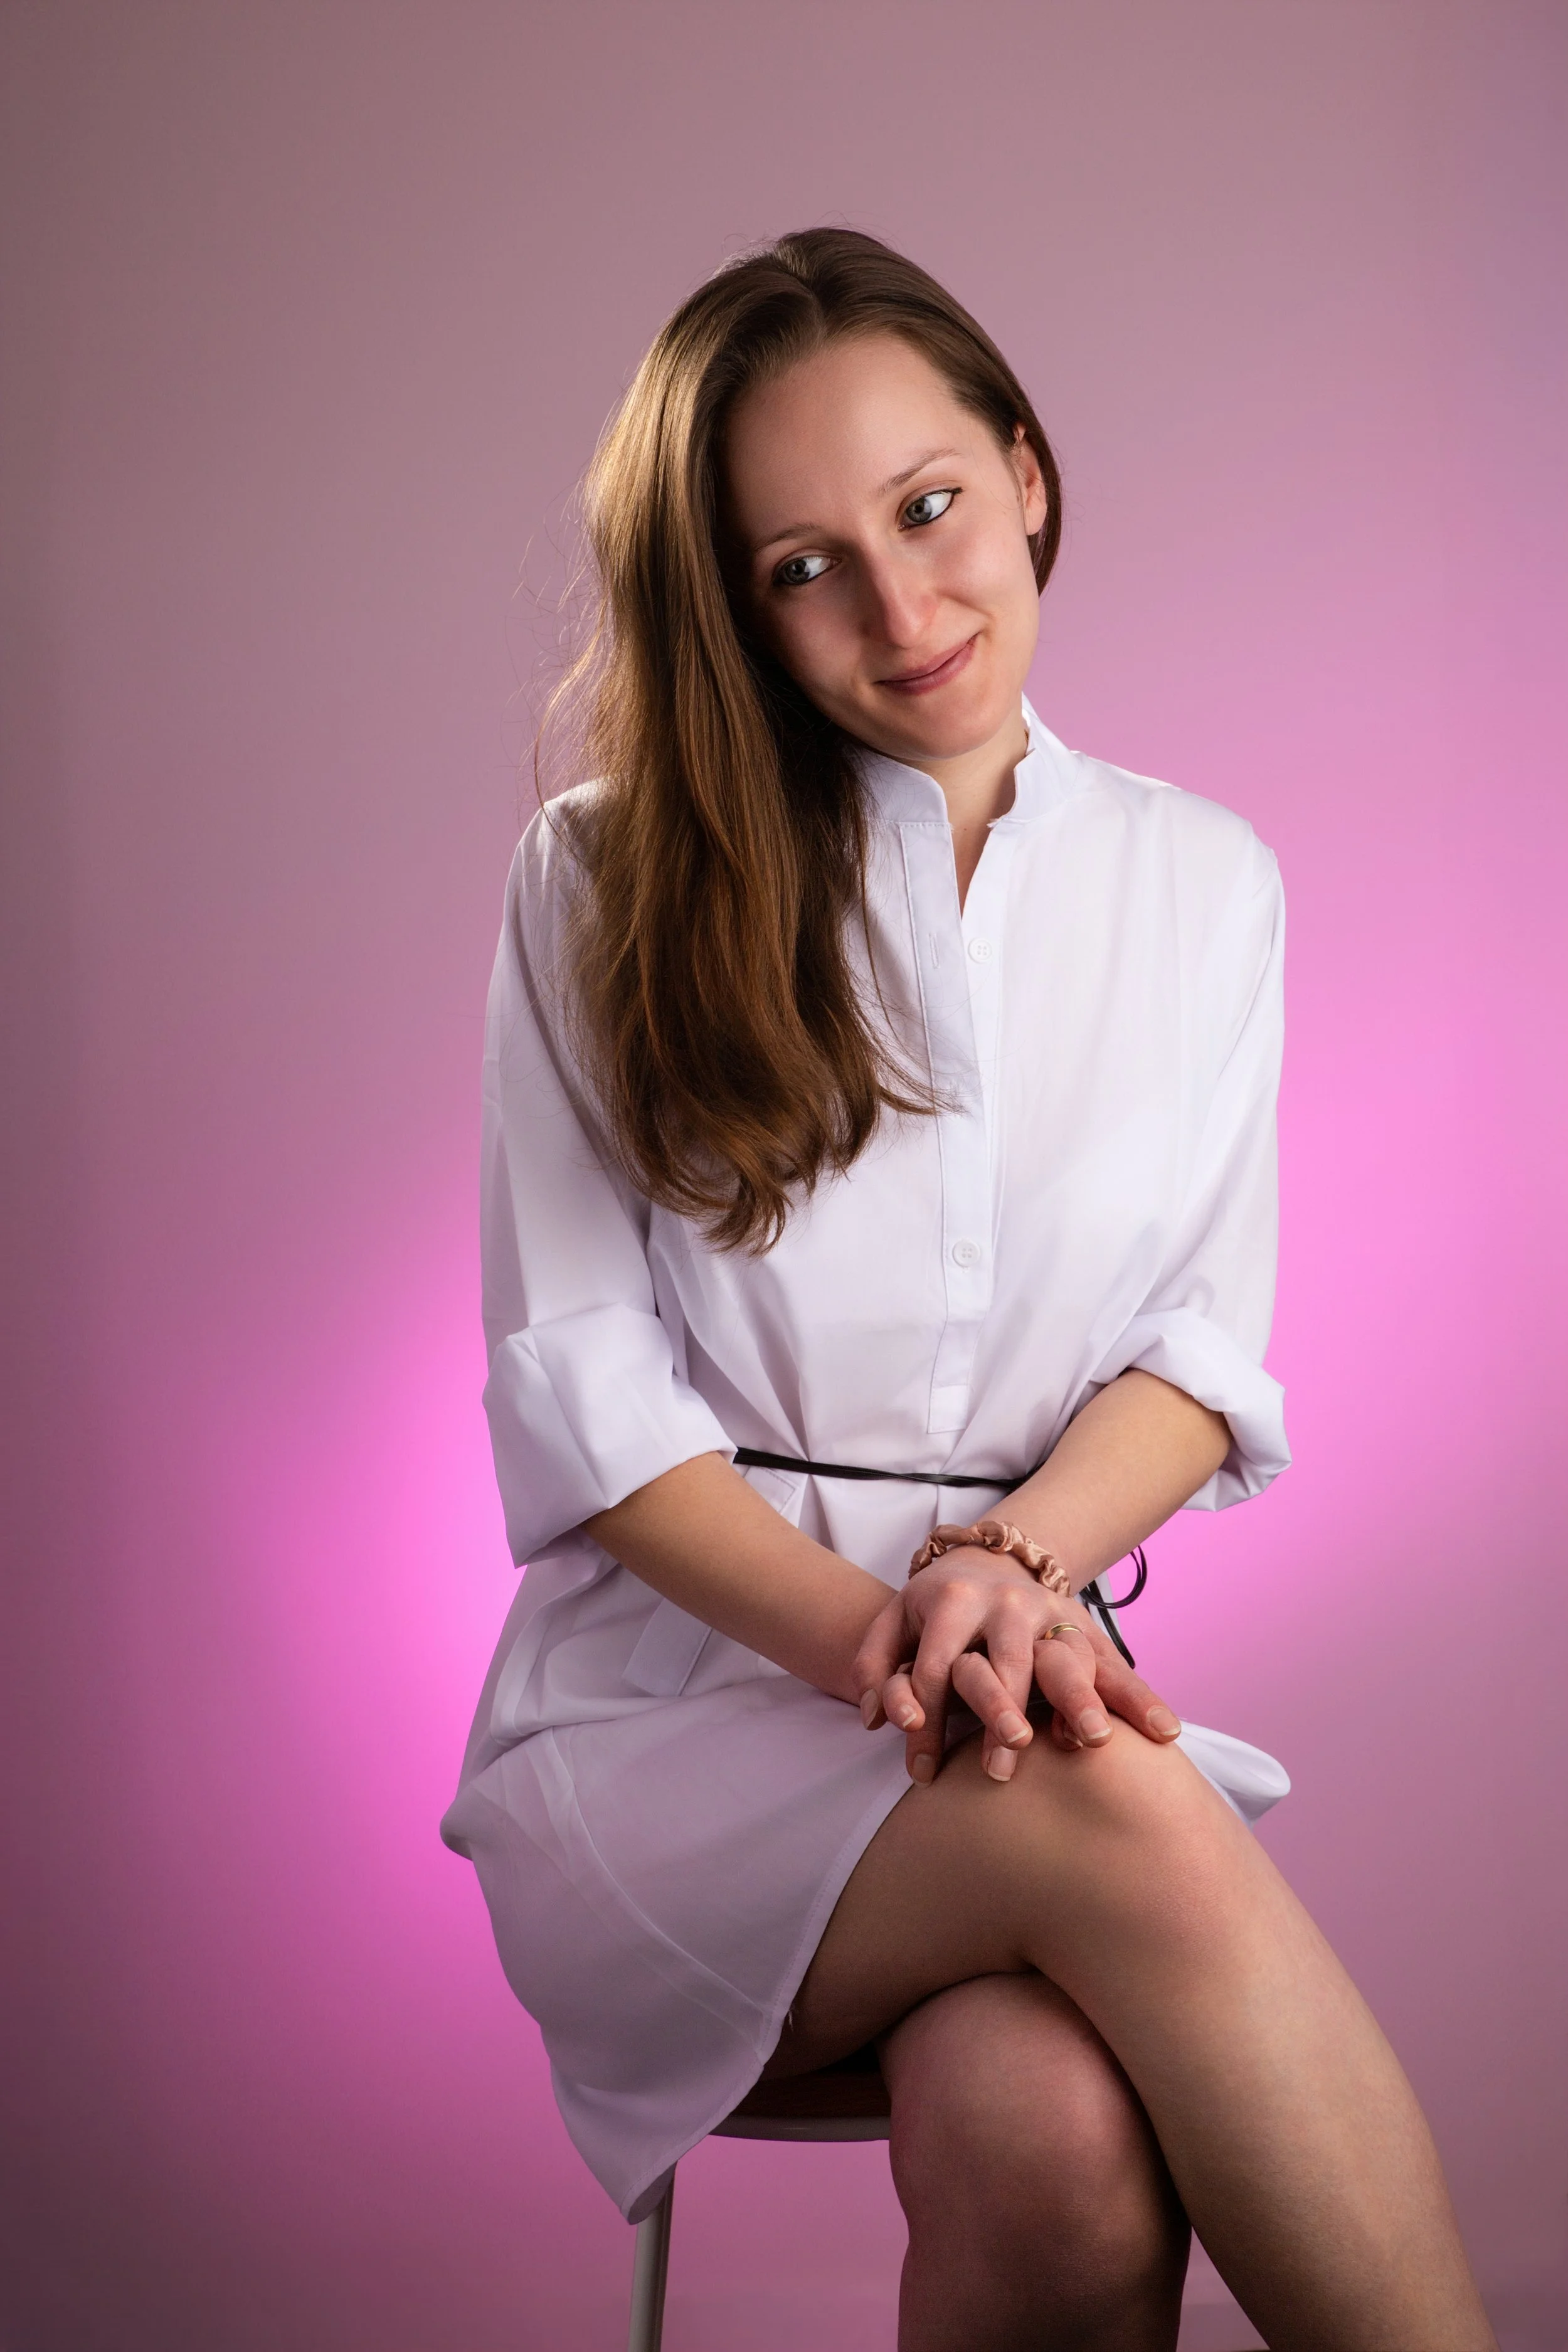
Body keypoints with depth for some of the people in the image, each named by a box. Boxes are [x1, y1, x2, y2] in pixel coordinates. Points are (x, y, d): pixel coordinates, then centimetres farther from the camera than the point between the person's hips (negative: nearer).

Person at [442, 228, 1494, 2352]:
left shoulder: (1199, 884, 13)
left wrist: (1010, 1569, -13)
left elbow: (1206, 1350, 9)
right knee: (1123, 1830, -36)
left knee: (1057, 2148, -35)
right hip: (668, 1711, -1)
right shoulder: (611, 883, 6)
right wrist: (873, 1634, -18)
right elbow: (582, 1387, 0)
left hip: (1041, 1680, 2)